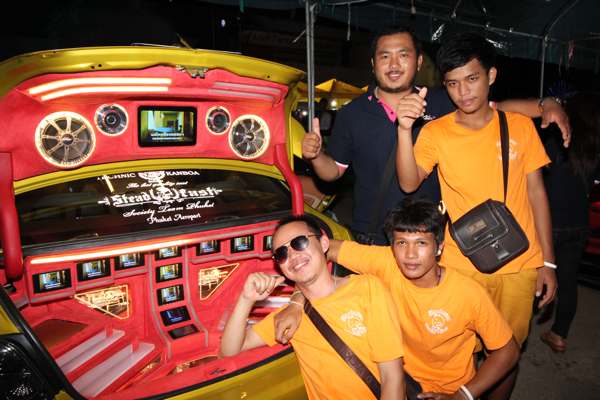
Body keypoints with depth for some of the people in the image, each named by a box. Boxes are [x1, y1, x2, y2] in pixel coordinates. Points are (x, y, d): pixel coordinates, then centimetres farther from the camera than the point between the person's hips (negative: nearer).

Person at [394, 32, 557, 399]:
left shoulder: (520, 126, 0)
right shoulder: (435, 133, -5)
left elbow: (537, 193, 4)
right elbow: (409, 183, -17)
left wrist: (547, 262, 3)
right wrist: (405, 129, -31)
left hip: (520, 266, 2)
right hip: (461, 267, -1)